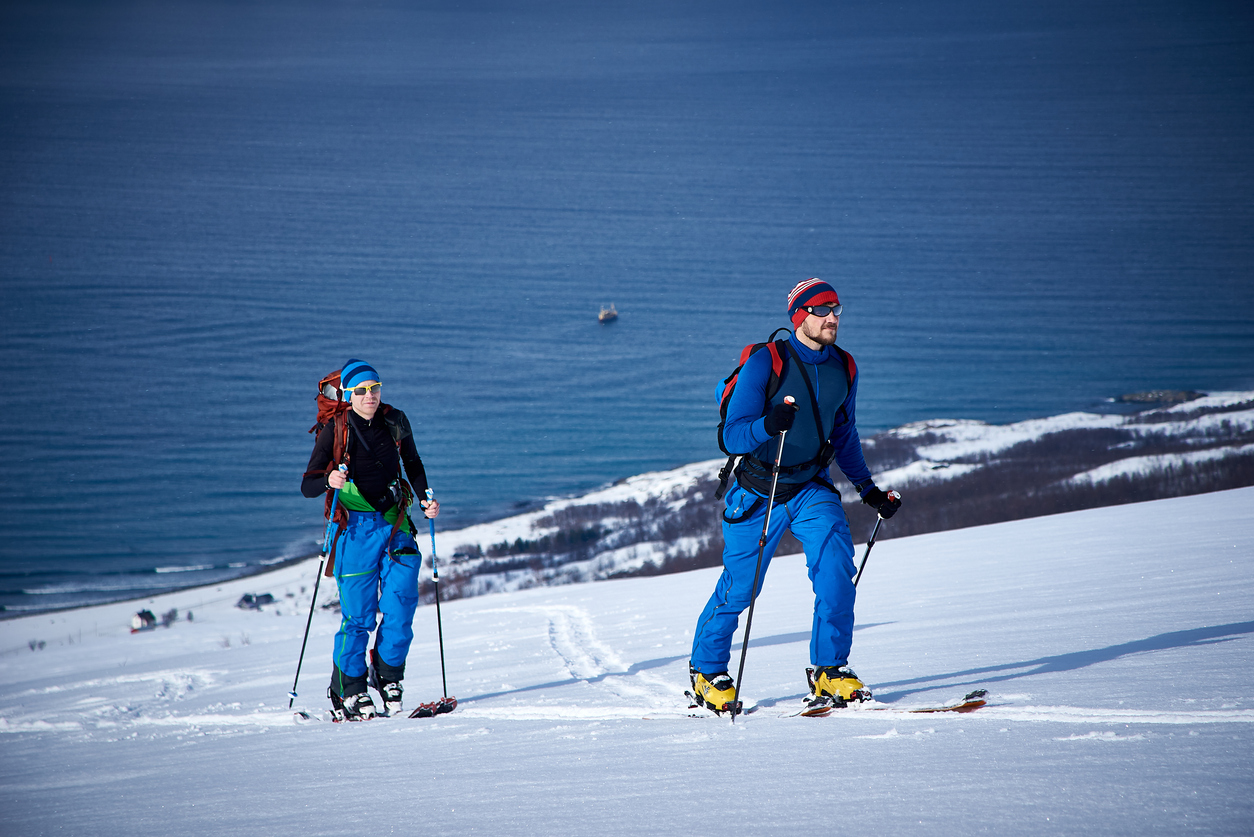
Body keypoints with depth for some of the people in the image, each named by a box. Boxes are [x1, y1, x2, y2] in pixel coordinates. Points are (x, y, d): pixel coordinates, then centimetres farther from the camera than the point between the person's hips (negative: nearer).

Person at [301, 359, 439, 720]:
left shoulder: (395, 422, 4)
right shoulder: (335, 431, -6)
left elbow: (413, 465, 21)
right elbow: (307, 486, -8)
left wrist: (426, 499, 5)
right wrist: (329, 481, -29)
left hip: (395, 523, 3)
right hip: (355, 527, -3)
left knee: (402, 602, -10)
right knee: (358, 614, -5)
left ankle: (387, 675, 10)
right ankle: (346, 693, 8)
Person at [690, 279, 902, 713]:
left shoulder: (844, 369, 1)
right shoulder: (765, 363, -17)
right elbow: (732, 435, -21)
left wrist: (867, 488, 14)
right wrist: (767, 425, -41)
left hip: (812, 490, 4)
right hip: (758, 492, -4)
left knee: (836, 560, -21)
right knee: (739, 587, 3)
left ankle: (830, 670, -12)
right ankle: (707, 669, 27)